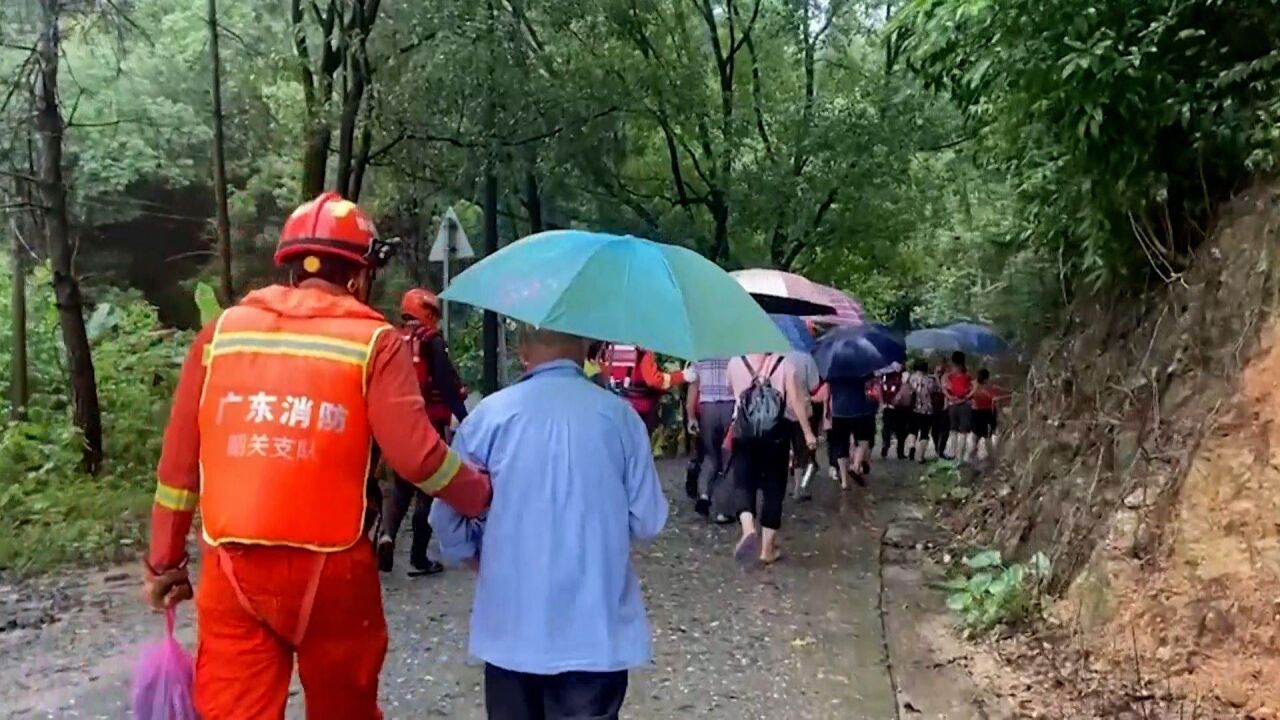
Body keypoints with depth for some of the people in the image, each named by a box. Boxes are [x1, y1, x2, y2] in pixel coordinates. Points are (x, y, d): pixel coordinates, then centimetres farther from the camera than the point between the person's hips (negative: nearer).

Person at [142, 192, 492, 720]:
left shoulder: (221, 333, 6)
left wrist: (165, 562, 16)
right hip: (330, 568, -2)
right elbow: (416, 456, -12)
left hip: (231, 568, 2)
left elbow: (179, 460, 7)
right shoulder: (371, 341, -4)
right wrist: (484, 498, 5)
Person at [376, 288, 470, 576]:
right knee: (427, 487, 4)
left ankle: (386, 533, -5)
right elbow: (448, 382, -16)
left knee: (400, 485, 19)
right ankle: (419, 557, 7)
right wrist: (463, 416, -14)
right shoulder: (432, 341, -7)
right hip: (429, 424, -5)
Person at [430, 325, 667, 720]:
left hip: (512, 624, 1)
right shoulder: (620, 415, -5)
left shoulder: (488, 415, -6)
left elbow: (446, 515, -2)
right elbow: (648, 521, -1)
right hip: (597, 626, 0)